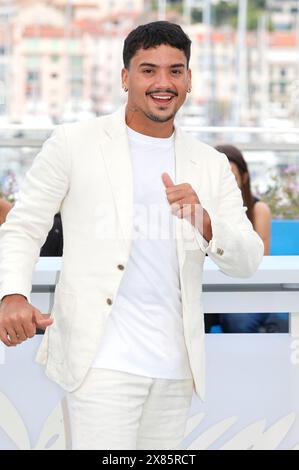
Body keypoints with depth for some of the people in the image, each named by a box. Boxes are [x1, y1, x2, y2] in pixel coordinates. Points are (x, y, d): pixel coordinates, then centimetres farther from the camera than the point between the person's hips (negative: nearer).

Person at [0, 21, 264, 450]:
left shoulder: (211, 165, 11)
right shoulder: (74, 143, 2)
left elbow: (247, 262, 6)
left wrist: (202, 220, -15)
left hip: (176, 366, 4)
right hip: (103, 360, -4)